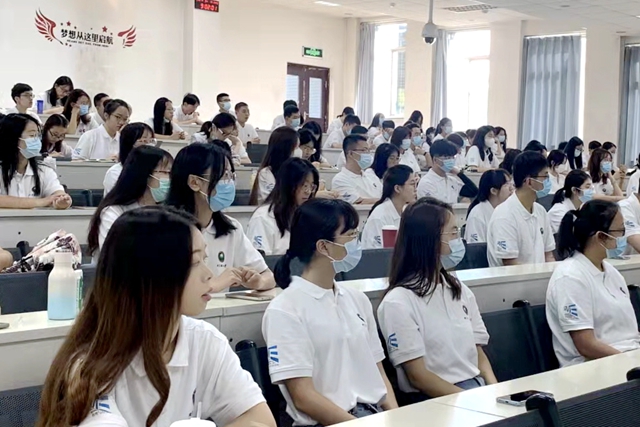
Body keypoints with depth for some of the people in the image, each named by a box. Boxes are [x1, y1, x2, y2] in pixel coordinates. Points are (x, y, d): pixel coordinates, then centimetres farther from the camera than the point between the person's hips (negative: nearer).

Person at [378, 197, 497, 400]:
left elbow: (478, 353, 14)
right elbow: (418, 376, -11)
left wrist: (495, 392, -4)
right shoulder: (398, 302, -9)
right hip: (434, 400, -7)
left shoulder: (460, 290, 14)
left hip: (477, 389, 7)